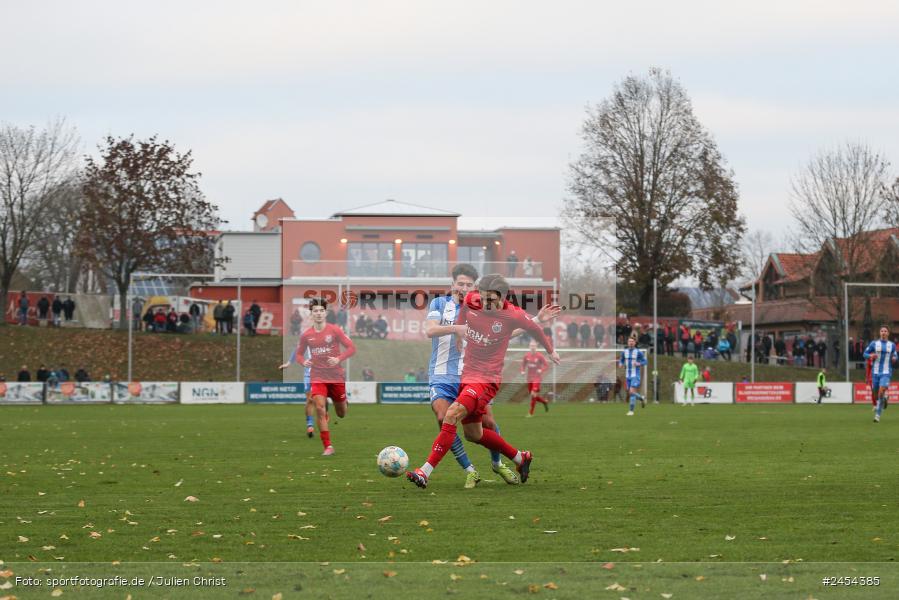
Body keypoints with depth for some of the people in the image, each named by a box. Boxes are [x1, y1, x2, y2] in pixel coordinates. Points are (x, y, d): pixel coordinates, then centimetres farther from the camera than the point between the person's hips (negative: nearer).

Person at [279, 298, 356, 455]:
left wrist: (339, 359, -20)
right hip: (318, 378, 1)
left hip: (336, 376, -1)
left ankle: (343, 401, 49)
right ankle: (328, 446, -14)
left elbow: (351, 348, -5)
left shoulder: (334, 330, -6)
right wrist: (304, 361, -8)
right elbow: (298, 353, 15)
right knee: (320, 409, -20)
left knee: (341, 414, 9)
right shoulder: (306, 335, 0)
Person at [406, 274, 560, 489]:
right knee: (473, 433, 18)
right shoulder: (471, 300, -8)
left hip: (486, 380, -7)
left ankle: (425, 472, -26)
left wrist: (550, 350, 21)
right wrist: (458, 330, 22)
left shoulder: (512, 316, -17)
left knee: (451, 416, -24)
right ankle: (521, 458, 37)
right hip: (467, 375, 7)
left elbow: (535, 328, 4)